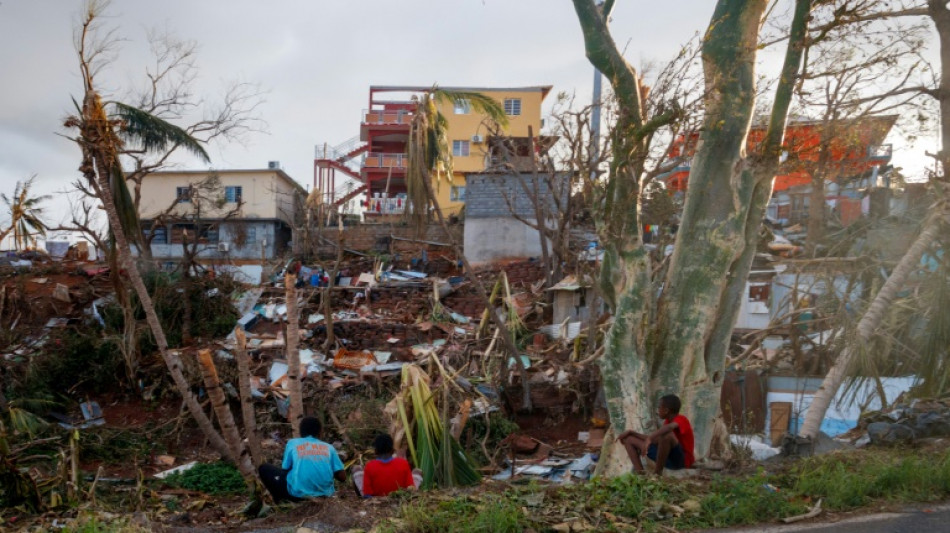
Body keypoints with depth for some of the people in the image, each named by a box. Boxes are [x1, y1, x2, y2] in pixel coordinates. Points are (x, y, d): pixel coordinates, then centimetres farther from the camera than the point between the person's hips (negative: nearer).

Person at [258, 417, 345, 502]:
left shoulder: (293, 443, 6)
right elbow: (342, 477, 6)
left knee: (264, 469, 17)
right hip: (324, 494, 3)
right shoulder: (329, 447, 10)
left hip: (299, 493, -3)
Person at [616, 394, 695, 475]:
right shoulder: (667, 421, 13)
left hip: (683, 460, -9)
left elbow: (670, 427, -39)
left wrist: (649, 439, -51)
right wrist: (630, 432, 11)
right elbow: (653, 439, 18)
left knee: (666, 434, -40)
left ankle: (657, 473, -27)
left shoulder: (681, 420, -14)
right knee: (629, 439, 7)